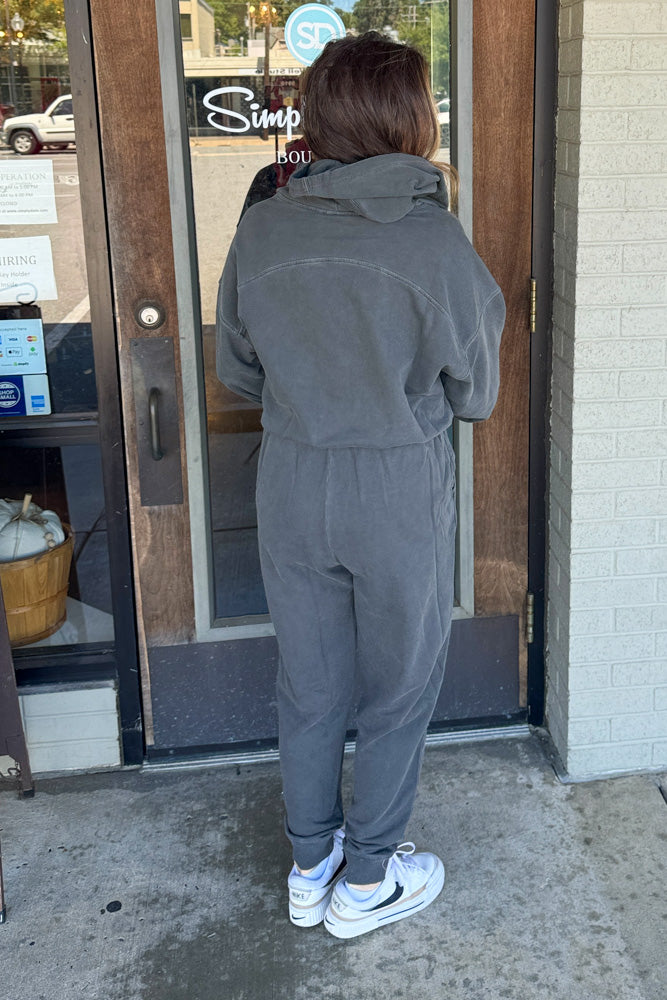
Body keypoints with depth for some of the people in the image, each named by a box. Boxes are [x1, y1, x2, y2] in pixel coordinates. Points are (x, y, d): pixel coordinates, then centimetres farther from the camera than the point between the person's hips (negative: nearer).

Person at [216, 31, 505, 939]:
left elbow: (237, 372, 5)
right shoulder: (436, 241, -16)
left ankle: (310, 867, 36)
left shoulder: (262, 230, -6)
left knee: (310, 687, 19)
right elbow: (475, 397, -6)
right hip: (401, 496, -4)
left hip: (293, 487, 4)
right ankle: (368, 882, 30)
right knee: (397, 692, 15)